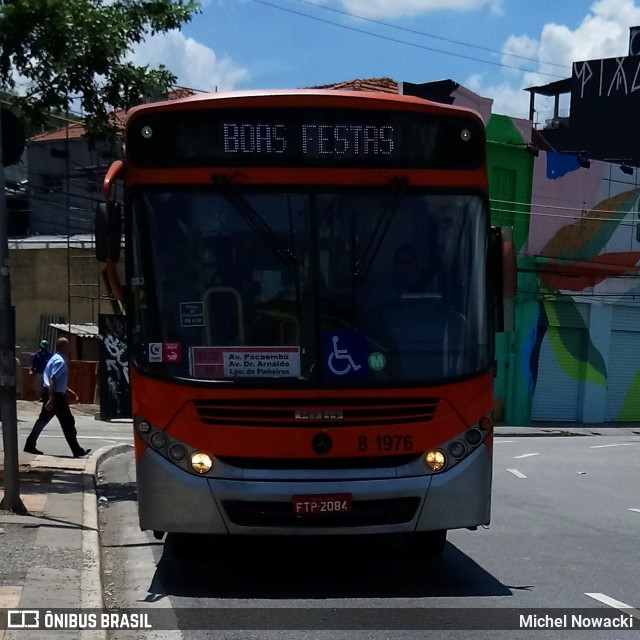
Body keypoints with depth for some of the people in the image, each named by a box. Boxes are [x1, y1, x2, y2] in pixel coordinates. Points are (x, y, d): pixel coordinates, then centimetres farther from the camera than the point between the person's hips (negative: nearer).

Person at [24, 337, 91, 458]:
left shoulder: (55, 359, 16)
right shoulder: (60, 361, -16)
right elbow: (52, 381, -26)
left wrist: (69, 391, 25)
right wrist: (51, 399, -31)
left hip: (51, 395, 10)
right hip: (56, 396, -10)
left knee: (43, 420, 13)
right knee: (68, 422, -4)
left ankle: (30, 445, 16)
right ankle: (77, 450, 1)